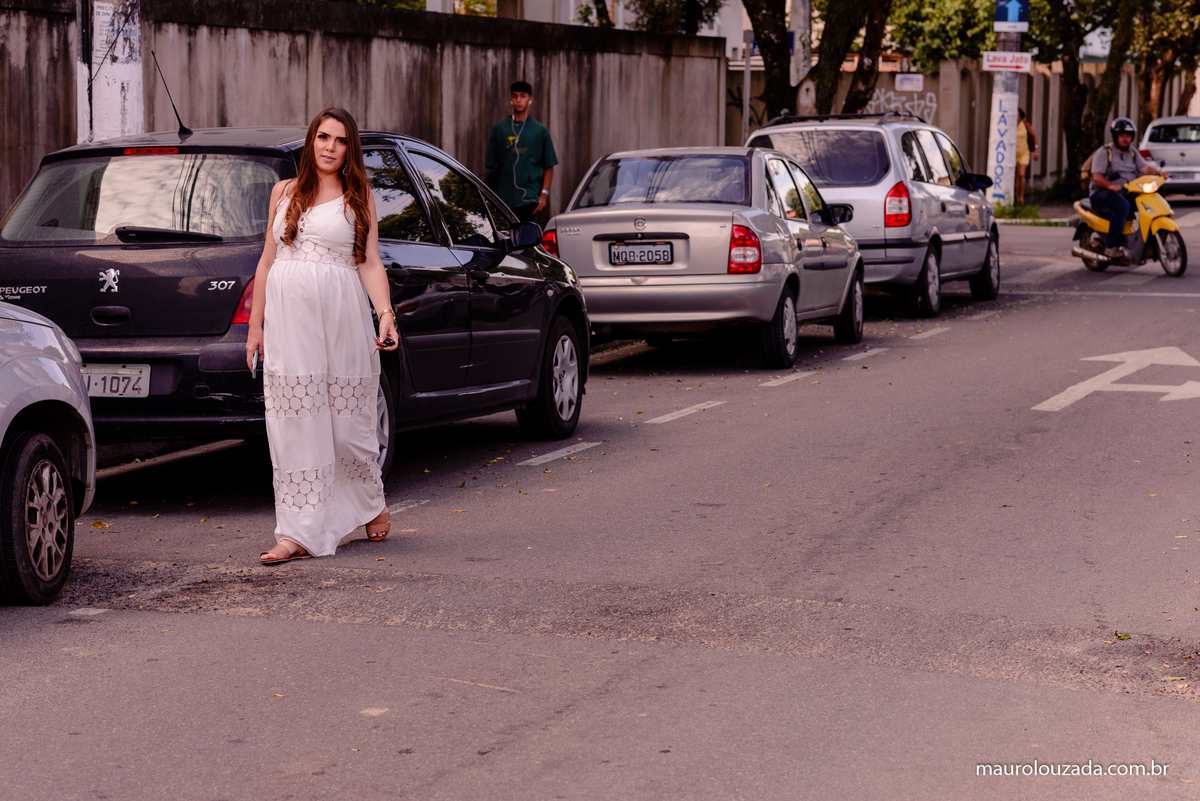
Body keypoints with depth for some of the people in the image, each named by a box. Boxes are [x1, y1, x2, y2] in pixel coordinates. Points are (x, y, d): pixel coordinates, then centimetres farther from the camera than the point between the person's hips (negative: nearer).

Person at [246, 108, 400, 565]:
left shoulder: (358, 199, 7)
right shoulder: (284, 193, 13)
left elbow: (370, 263, 0)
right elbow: (268, 260, 14)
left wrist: (386, 313, -15)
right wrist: (256, 325, 11)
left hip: (340, 317, -2)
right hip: (287, 317, 2)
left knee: (346, 421, 2)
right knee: (296, 424, -2)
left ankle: (372, 502, 30)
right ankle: (299, 534, -1)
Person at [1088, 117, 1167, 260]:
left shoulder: (1133, 153, 18)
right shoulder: (1103, 153, -2)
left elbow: (1145, 168, 4)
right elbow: (1096, 176, -14)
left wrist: (1158, 173, -18)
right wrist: (1110, 185, -34)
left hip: (1127, 193, 7)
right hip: (1102, 194, -7)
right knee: (1122, 205, -37)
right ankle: (1111, 247, -35)